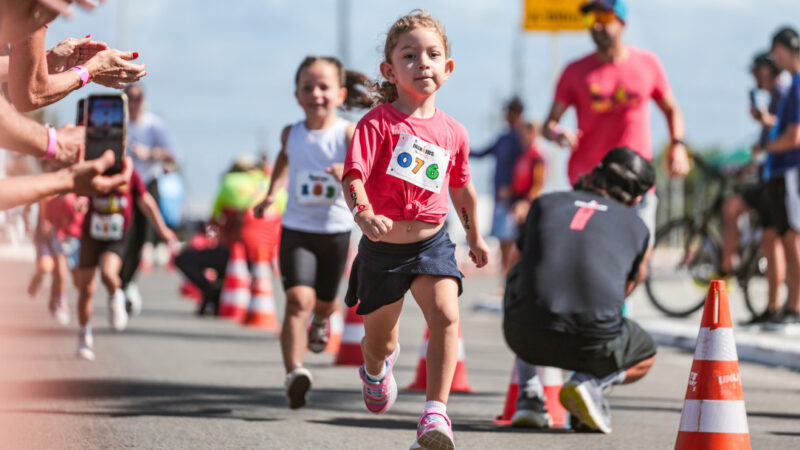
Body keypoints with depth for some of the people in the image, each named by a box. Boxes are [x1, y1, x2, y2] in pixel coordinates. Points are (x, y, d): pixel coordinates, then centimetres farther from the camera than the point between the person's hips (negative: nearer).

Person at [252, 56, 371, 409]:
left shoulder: (349, 134, -12)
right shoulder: (291, 134, -2)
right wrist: (272, 193, 17)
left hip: (336, 231, 0)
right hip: (296, 230, 0)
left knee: (323, 301, 21)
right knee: (298, 300, -20)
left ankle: (322, 320, 59)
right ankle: (294, 373, -30)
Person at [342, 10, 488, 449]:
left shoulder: (452, 132, 1)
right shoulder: (377, 123, -13)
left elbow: (460, 187, 17)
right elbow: (353, 176, -23)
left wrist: (475, 236, 29)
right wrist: (364, 215, -43)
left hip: (432, 243, 2)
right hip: (383, 247, -2)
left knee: (446, 315, -24)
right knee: (379, 342, 15)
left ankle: (435, 413, -23)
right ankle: (376, 368, 54)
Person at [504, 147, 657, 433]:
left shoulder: (544, 203, 19)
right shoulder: (637, 227, 16)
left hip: (524, 334, 1)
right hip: (591, 343, -1)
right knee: (645, 355, 33)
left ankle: (530, 397, 21)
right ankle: (589, 383, -1)